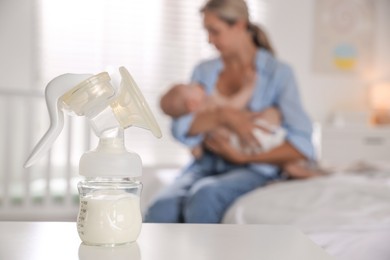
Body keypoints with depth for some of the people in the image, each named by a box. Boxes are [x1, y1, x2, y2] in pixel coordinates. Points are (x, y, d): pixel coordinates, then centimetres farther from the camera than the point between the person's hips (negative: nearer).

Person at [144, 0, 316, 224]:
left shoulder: (278, 73, -1)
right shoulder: (204, 71, 11)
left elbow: (302, 146, -10)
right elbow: (180, 128, -4)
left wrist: (243, 157, -14)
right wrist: (222, 115, -20)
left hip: (255, 169, -3)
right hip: (207, 164, 4)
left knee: (204, 195, -36)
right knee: (161, 210, -28)